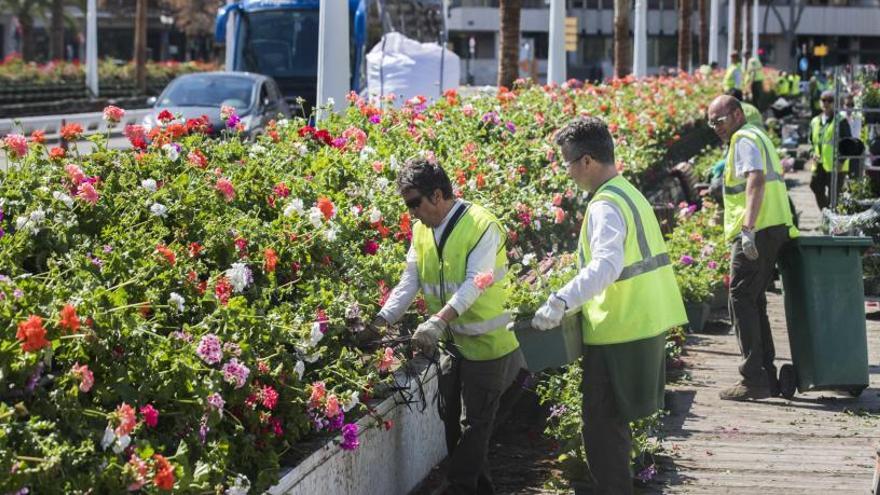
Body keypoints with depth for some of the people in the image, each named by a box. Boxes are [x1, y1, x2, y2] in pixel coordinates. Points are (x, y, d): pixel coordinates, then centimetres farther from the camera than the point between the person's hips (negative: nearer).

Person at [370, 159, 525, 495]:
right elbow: (410, 282, 2)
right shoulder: (422, 230, 4)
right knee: (451, 418, 15)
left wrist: (437, 322, -39)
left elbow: (475, 283, -28)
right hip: (451, 341, 8)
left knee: (474, 423, 0)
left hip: (486, 342, -8)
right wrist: (381, 321, -11)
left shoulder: (482, 226, -19)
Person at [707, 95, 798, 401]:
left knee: (742, 299, -9)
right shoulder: (759, 137, 24)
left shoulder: (744, 139, -8)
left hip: (758, 232, -10)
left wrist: (748, 229, -32)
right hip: (776, 228, 10)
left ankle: (754, 378, -11)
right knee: (754, 301, 14)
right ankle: (767, 375, 16)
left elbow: (756, 181, -23)